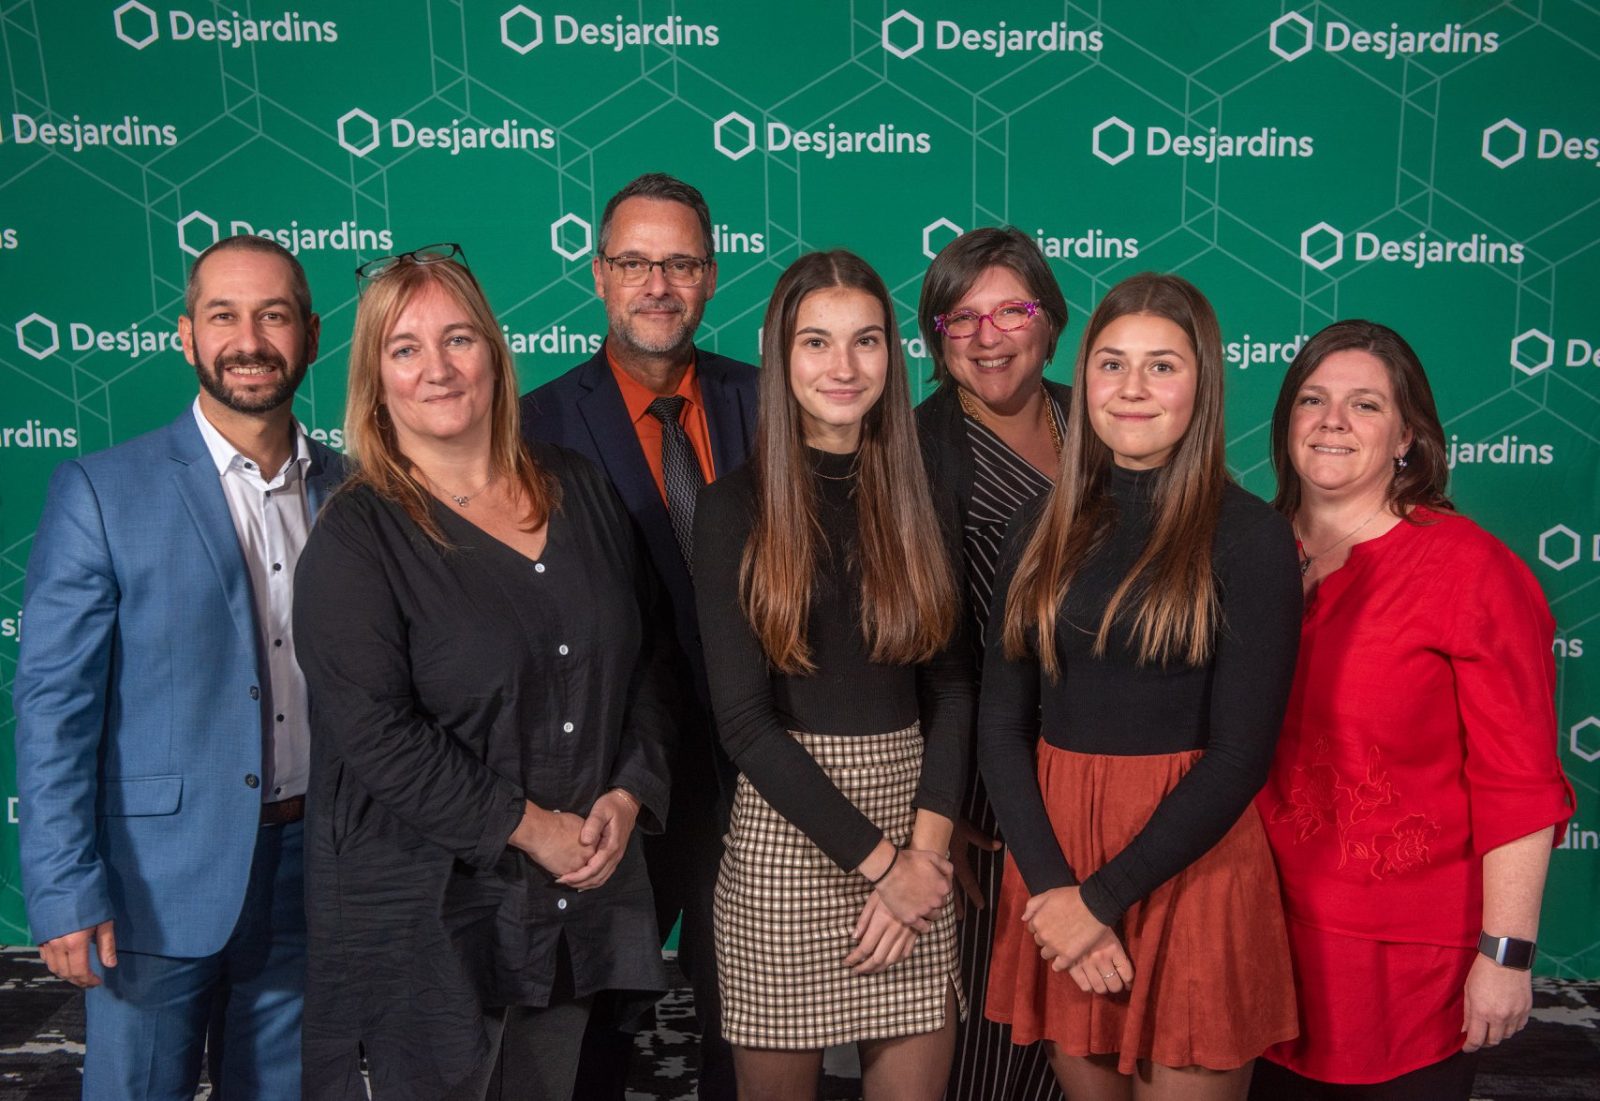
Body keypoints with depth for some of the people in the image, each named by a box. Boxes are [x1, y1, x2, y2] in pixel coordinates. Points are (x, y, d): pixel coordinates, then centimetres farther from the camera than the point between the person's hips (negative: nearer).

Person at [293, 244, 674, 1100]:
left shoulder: (580, 492, 5)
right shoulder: (353, 539, -9)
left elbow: (646, 664, 8)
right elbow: (375, 733, -17)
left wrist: (628, 797, -5)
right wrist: (528, 827, -16)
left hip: (580, 893, 5)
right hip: (423, 912, -4)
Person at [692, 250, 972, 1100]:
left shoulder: (920, 497, 5)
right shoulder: (735, 508, -5)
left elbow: (949, 683, 3)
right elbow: (744, 720, -10)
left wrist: (924, 845, -9)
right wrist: (877, 860, -11)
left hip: (915, 845, 3)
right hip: (784, 834, -2)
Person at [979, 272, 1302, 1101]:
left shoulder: (1250, 536, -7)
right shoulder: (1045, 529, 5)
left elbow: (1240, 753, -11)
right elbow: (1001, 722, 2)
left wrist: (1103, 898, -12)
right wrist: (1051, 886, -9)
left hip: (1189, 864, -3)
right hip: (1054, 853, 4)